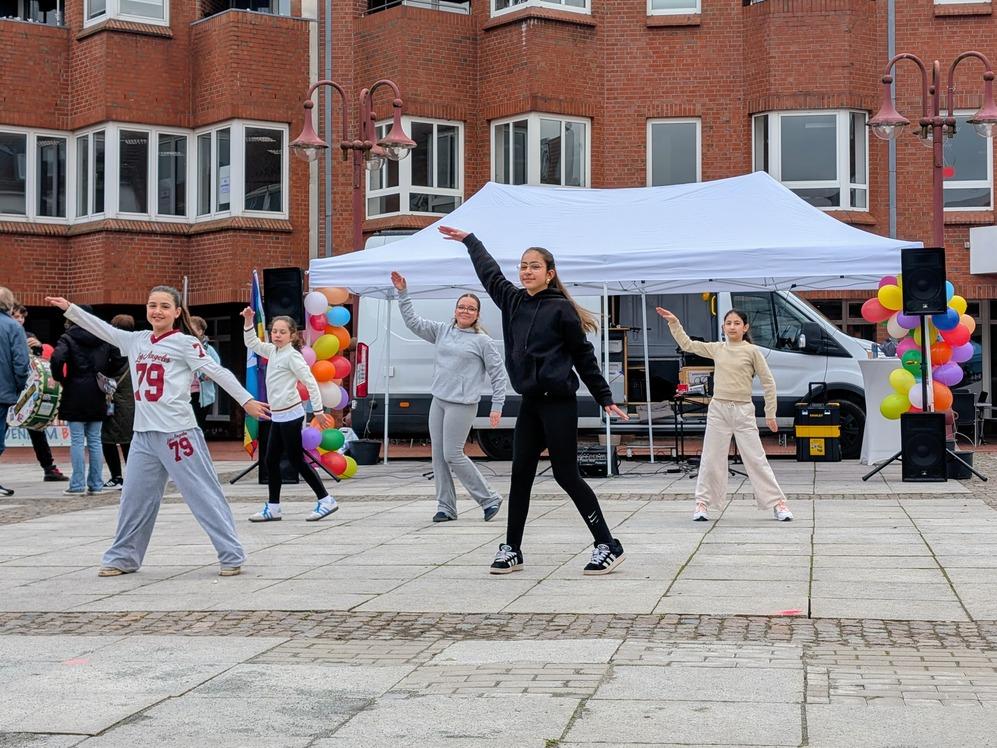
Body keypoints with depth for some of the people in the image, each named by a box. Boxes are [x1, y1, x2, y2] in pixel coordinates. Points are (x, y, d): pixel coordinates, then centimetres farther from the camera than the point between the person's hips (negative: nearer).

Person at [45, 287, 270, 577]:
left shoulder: (185, 343, -4)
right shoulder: (136, 341, 12)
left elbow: (217, 372, -7)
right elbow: (102, 329, 23)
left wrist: (246, 400, -11)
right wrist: (69, 308, 22)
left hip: (178, 432, -6)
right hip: (143, 435, 6)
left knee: (204, 495, -3)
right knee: (134, 498, 10)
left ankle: (232, 556, 2)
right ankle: (122, 557, 22)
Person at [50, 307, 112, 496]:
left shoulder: (68, 338, -6)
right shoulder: (103, 339, 7)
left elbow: (57, 359, -20)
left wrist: (59, 379, -5)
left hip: (75, 395, -4)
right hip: (97, 395, 4)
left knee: (77, 440, -1)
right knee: (95, 440, 8)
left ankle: (77, 484, -2)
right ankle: (96, 484, 8)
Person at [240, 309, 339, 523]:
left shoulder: (292, 356, -12)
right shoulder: (273, 351, 11)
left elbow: (310, 382, -15)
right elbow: (251, 343, 24)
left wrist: (318, 410, -16)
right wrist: (248, 322, 9)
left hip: (290, 415, -9)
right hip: (277, 416, 9)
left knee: (296, 460, -5)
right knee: (271, 460, 9)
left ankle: (325, 500, 2)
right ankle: (272, 507, 15)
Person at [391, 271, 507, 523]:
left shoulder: (483, 341, -2)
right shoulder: (443, 330, 12)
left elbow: (498, 373, 0)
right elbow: (413, 322, 14)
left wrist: (497, 406, -4)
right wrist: (402, 293, 7)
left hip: (462, 404, -6)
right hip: (438, 401, 6)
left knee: (452, 455, -9)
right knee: (438, 455, 4)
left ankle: (489, 499, 4)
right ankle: (446, 506, 10)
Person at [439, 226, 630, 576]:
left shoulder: (561, 309, -7)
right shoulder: (513, 301, 10)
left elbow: (583, 356, -3)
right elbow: (490, 273, 27)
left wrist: (604, 398, -1)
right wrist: (469, 240, 38)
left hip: (559, 402, -6)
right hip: (530, 402, 7)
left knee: (566, 474, -6)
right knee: (520, 474, 8)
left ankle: (608, 546, 2)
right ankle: (512, 549, 15)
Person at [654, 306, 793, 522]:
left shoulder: (752, 351, -3)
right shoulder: (716, 349, 6)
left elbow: (768, 382, 0)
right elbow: (687, 344, 12)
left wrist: (770, 414, -1)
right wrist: (673, 322, 1)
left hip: (743, 410, -3)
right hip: (718, 409, 3)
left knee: (756, 459, -2)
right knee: (711, 459, 5)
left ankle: (778, 503, 5)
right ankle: (703, 503, 15)